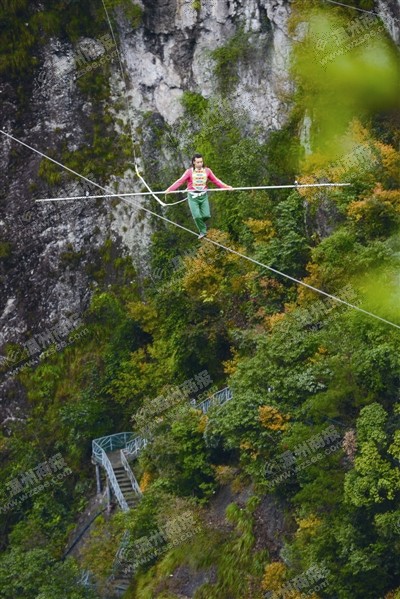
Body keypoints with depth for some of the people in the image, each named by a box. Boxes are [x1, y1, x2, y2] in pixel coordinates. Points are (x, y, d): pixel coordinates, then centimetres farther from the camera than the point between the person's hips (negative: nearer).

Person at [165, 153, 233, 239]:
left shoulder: (207, 171, 2)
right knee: (197, 216, -12)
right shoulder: (189, 172, -6)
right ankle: (203, 231, 10)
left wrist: (226, 187, 7)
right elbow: (180, 181, -12)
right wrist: (170, 189, -22)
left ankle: (200, 223, 27)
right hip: (193, 196, -2)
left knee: (206, 215, -7)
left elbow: (215, 180, 11)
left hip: (203, 196, 2)